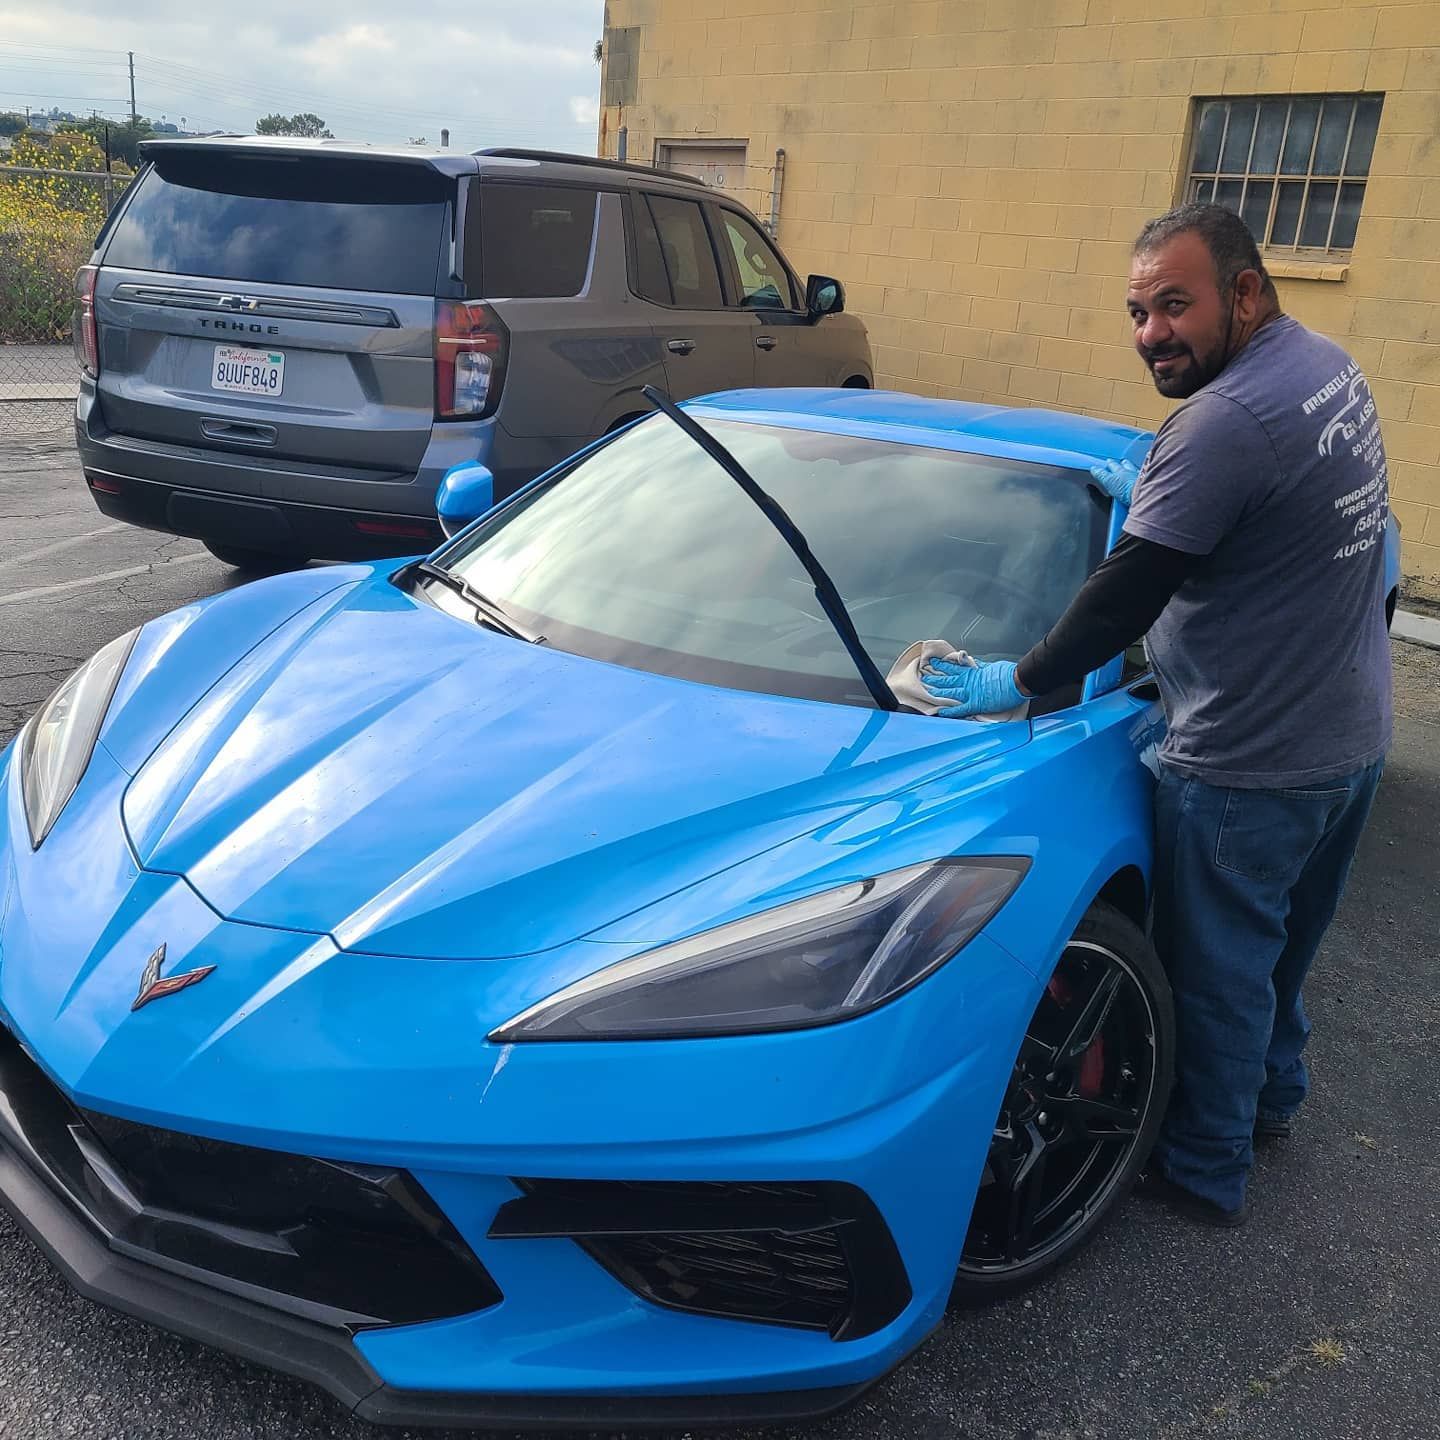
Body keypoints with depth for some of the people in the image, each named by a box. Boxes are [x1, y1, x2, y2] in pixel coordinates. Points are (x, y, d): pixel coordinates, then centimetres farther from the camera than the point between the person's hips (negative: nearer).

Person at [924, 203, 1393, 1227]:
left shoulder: (1227, 421, -27)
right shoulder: (1329, 366, 3)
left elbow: (1126, 598, -25)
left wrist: (1019, 681, -13)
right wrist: (1157, 496, 15)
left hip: (1248, 768, -9)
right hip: (1353, 739, 9)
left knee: (1218, 971, 9)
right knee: (1285, 942, 27)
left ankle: (1207, 1171, 27)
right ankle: (1272, 1093, 48)